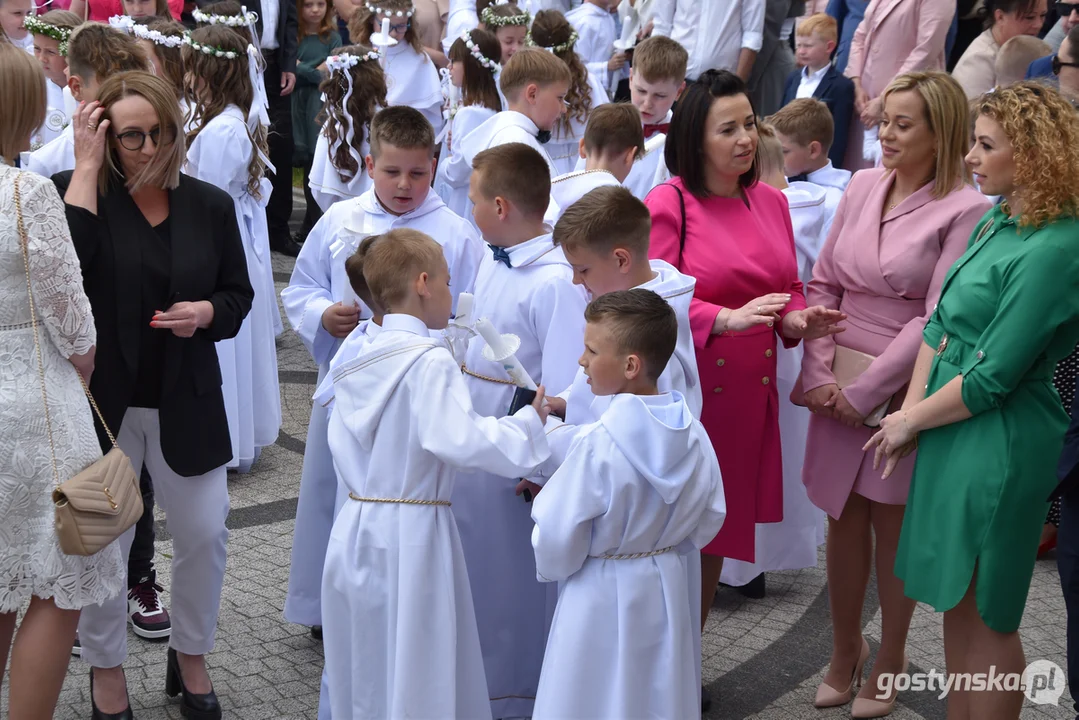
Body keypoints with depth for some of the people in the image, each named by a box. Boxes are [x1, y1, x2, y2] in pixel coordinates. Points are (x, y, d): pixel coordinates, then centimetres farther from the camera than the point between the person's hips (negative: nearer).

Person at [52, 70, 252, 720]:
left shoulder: (210, 204, 1)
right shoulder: (77, 193, -8)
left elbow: (239, 294, 8)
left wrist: (208, 312, -15)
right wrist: (87, 166, -23)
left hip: (186, 403, 3)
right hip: (103, 399, -2)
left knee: (204, 532, 9)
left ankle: (191, 657, 32)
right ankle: (106, 667, 30)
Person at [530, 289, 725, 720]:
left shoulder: (599, 445, -25)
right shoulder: (693, 435, -7)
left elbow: (558, 540, -17)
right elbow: (710, 520, 5)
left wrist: (551, 567, 4)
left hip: (603, 599, -6)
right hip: (667, 588, 6)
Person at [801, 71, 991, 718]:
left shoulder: (966, 210, -11)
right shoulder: (864, 186, 4)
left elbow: (937, 318, -14)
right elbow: (824, 284, 6)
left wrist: (865, 392, -15)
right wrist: (819, 372, -5)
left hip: (905, 386, -4)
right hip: (839, 384, 4)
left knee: (892, 522, 7)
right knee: (843, 515, 12)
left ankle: (889, 662, 27)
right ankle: (845, 652, 31)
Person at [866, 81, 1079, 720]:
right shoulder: (995, 222, 7)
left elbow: (992, 378, -20)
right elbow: (941, 324, 9)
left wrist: (910, 421, -8)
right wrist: (912, 409, -2)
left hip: (999, 443, -9)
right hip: (950, 428, 9)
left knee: (984, 616, 5)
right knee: (956, 602, 19)